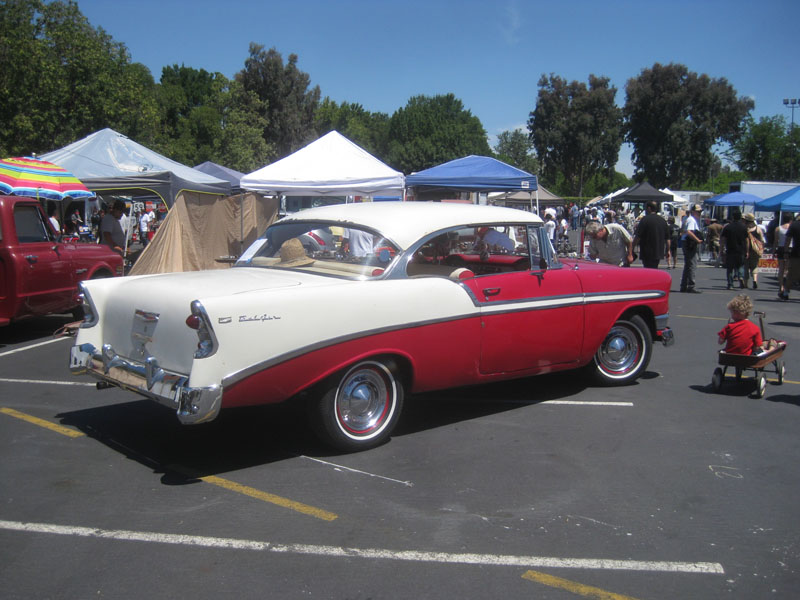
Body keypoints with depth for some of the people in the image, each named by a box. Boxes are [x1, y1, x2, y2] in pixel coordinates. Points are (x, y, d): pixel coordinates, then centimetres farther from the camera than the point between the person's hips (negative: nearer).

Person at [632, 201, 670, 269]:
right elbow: (667, 238, 14)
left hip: (647, 253, -7)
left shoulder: (645, 219, -11)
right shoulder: (663, 220, 11)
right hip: (659, 252, 7)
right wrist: (667, 251, 22)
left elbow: (638, 236, -16)